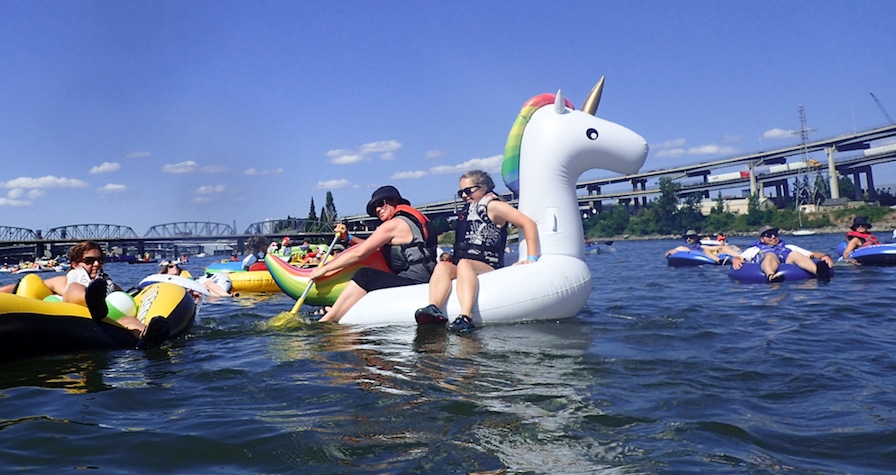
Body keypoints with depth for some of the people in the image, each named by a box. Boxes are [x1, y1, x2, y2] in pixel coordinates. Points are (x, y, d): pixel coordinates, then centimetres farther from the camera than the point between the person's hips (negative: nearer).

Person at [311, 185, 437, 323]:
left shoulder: (394, 224, -9)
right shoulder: (411, 220, 20)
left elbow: (359, 253, -11)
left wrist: (324, 269, -4)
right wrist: (349, 238, 15)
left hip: (413, 283, -11)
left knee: (364, 275, -17)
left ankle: (323, 323, -14)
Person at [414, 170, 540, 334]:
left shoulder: (492, 206, 3)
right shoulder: (467, 210, 27)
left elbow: (528, 223, -6)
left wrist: (532, 259, -12)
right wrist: (450, 256, 14)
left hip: (488, 268, -6)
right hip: (461, 267, 6)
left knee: (464, 264, -35)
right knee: (442, 266, -22)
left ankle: (466, 317, -55)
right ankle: (434, 309, -48)